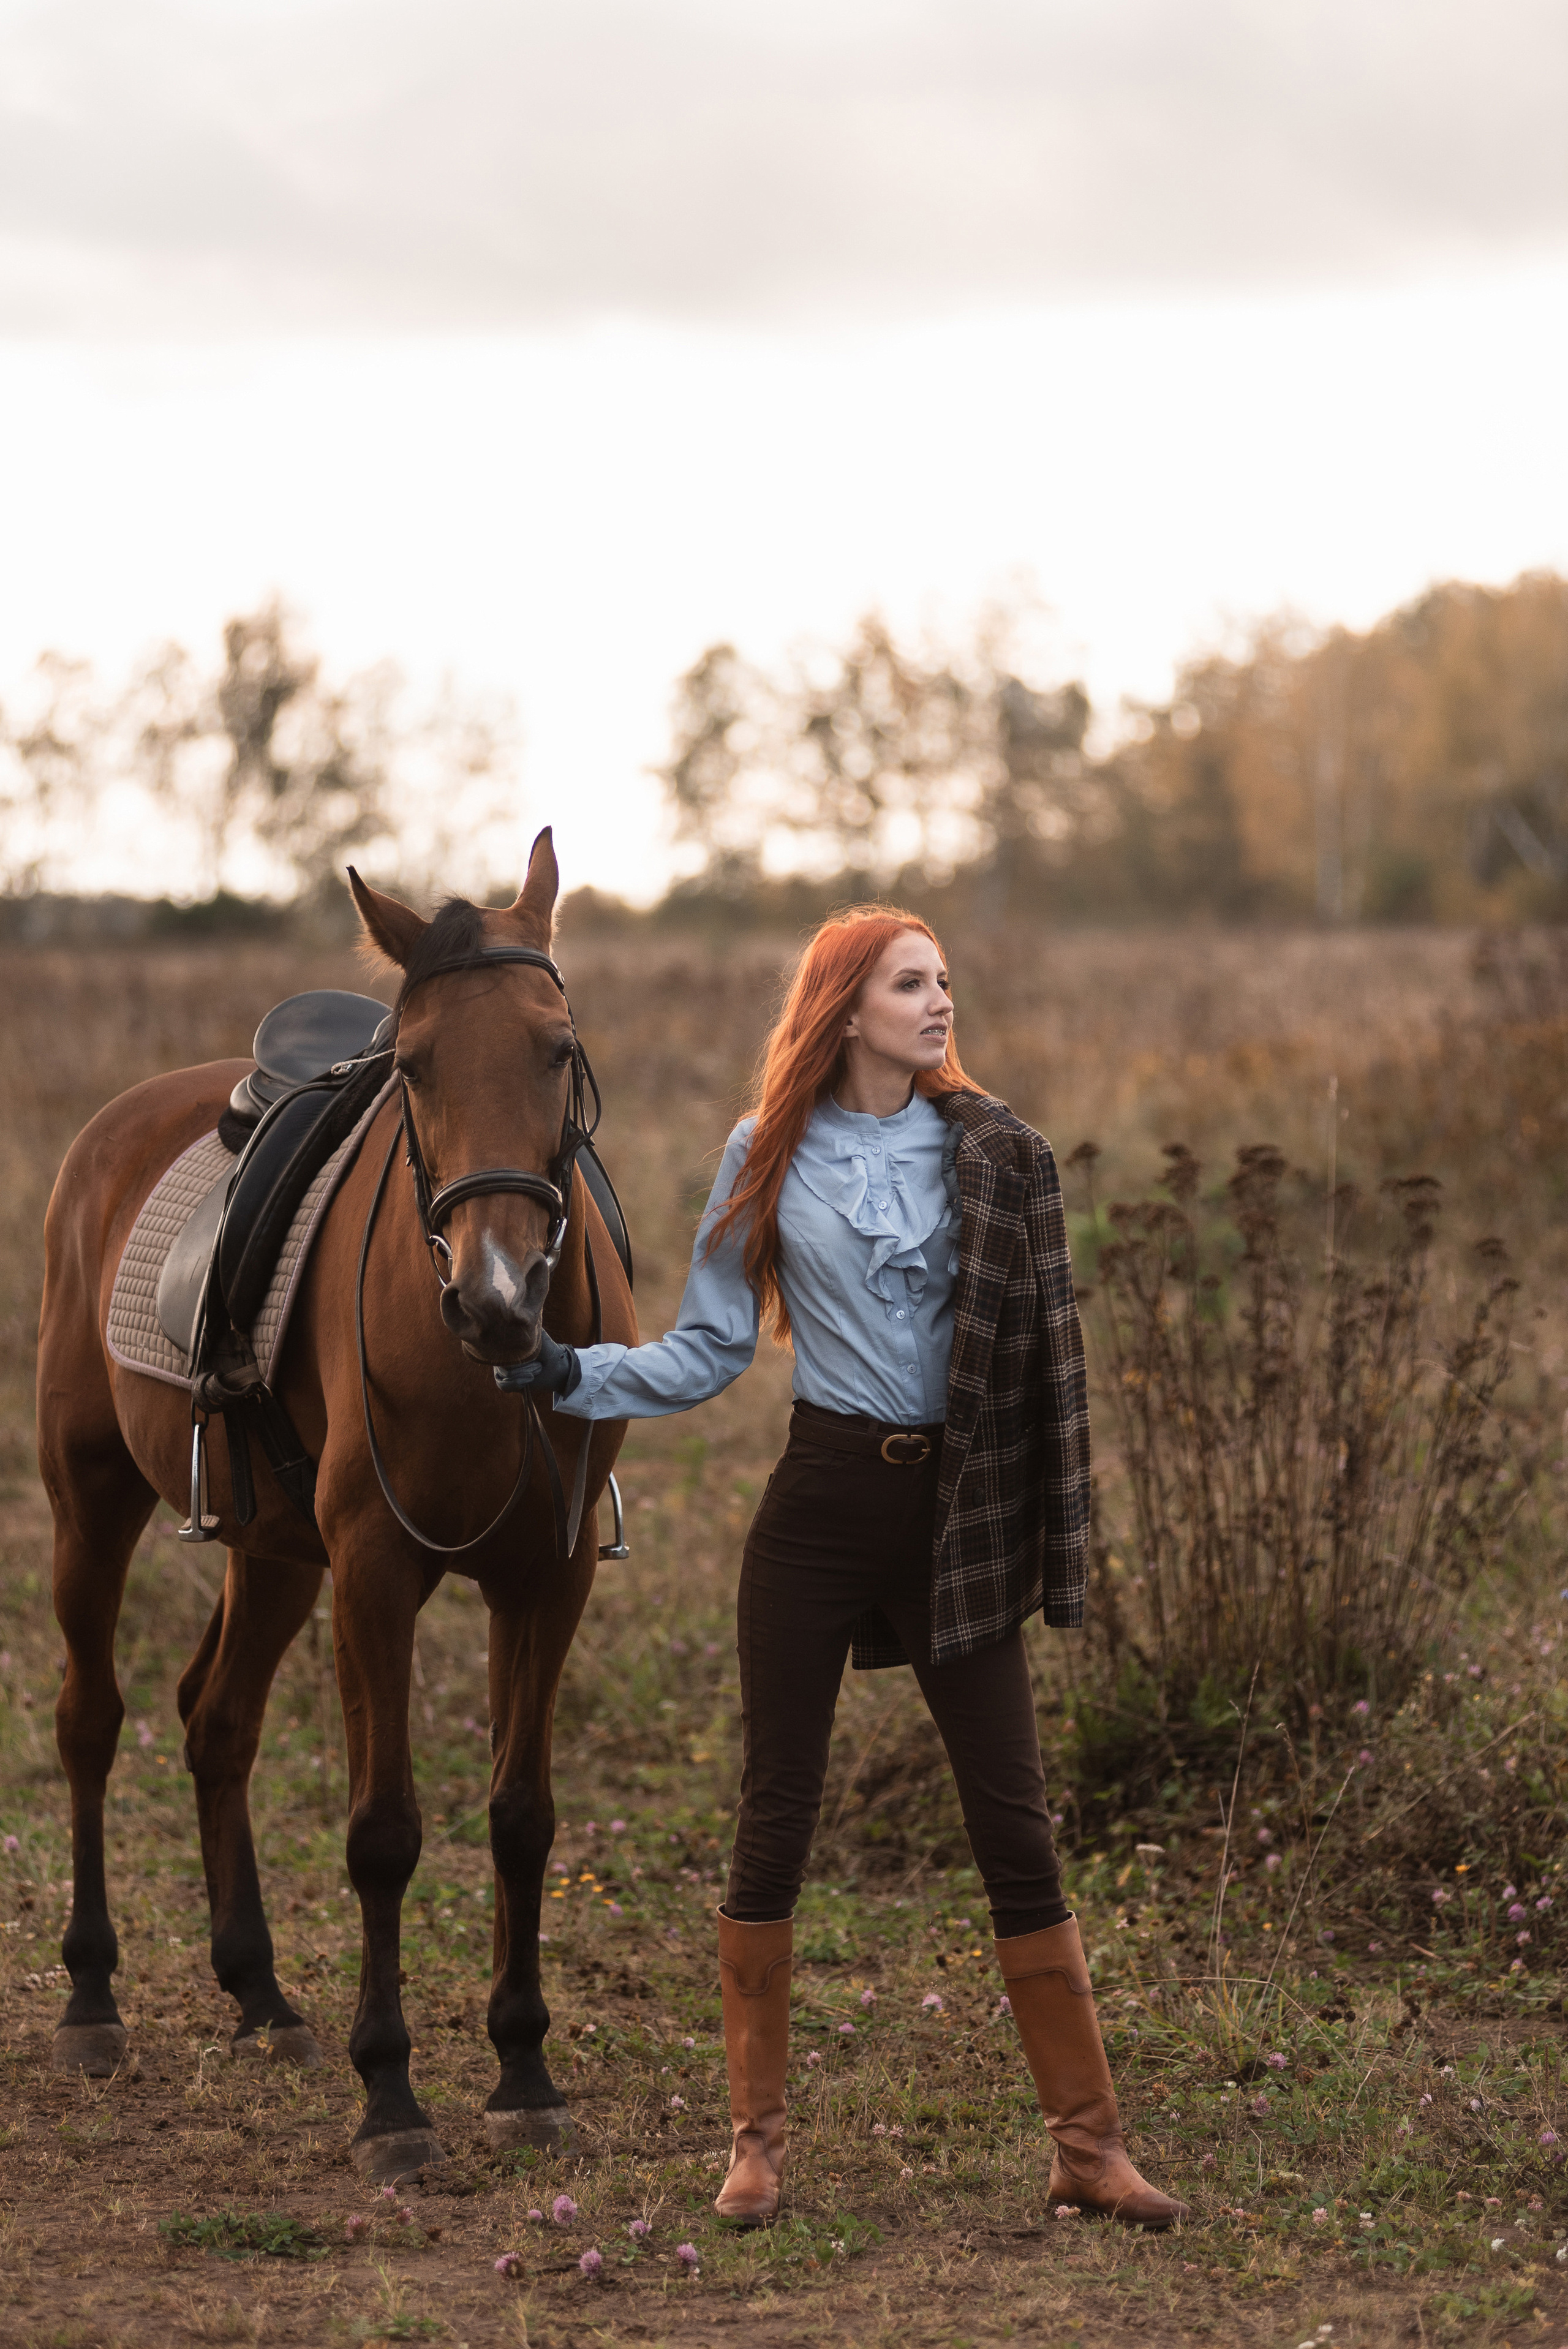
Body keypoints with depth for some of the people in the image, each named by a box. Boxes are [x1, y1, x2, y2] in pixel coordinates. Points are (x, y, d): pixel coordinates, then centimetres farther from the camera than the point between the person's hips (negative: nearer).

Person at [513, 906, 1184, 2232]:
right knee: (776, 1826, 4)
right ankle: (758, 2135, 16)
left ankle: (1088, 2144, 7)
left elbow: (1043, 1348, 3)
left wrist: (1057, 1527, 0)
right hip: (820, 1508, 0)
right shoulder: (770, 1160, 2)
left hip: (957, 1514, 0)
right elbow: (709, 1352, 5)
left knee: (1016, 1828, 0)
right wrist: (575, 1374, -9)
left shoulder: (995, 1156, 1)